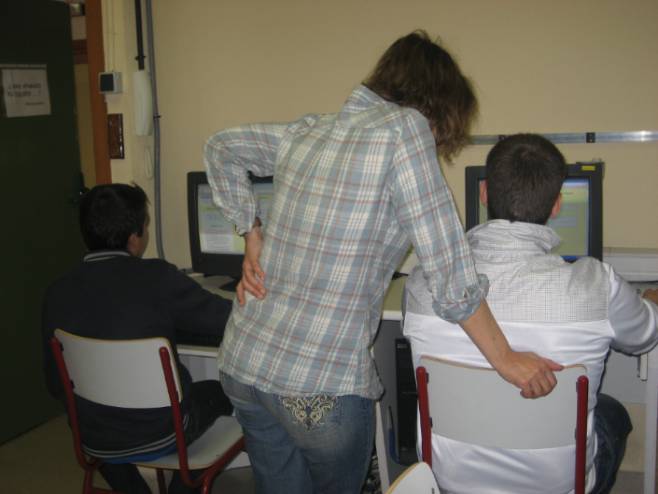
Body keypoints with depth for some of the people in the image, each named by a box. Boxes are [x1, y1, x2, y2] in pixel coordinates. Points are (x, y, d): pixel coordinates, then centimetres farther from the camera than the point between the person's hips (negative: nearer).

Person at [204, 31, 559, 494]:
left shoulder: (310, 130, 8)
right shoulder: (405, 127, -11)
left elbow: (221, 147, 23)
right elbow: (451, 271, -14)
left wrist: (253, 238, 15)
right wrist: (506, 359, -3)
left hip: (241, 364, 6)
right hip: (323, 387, -6)